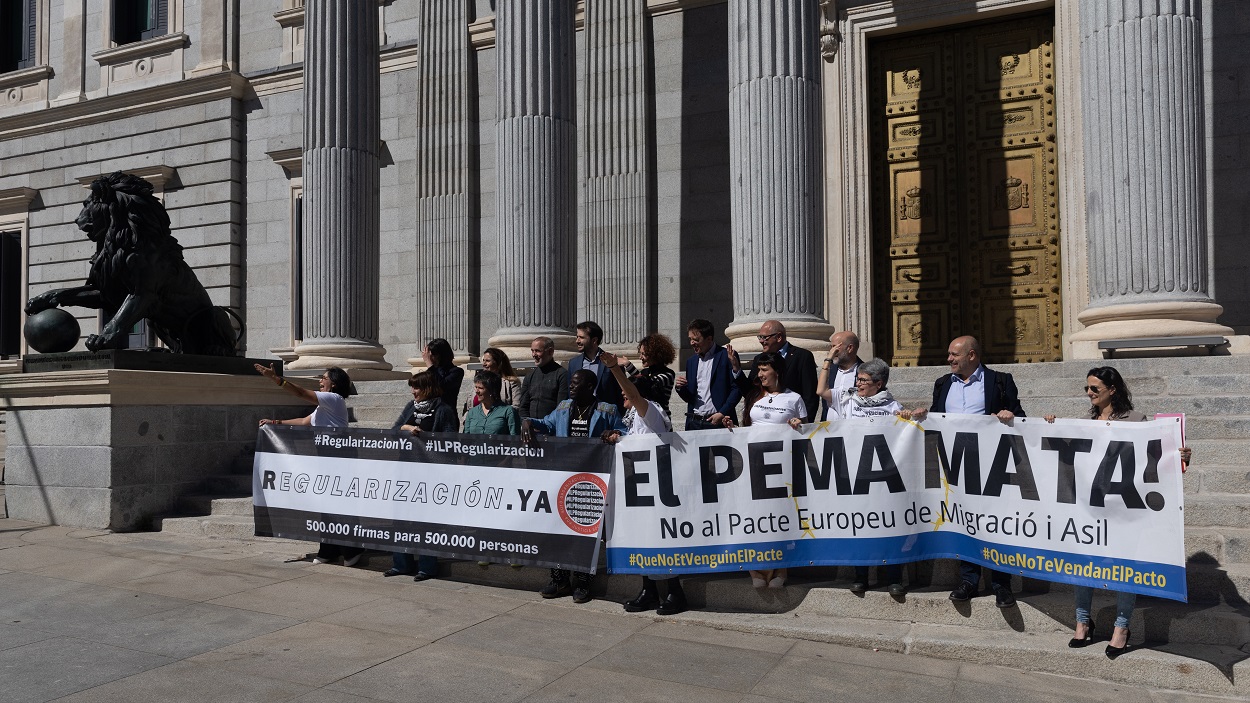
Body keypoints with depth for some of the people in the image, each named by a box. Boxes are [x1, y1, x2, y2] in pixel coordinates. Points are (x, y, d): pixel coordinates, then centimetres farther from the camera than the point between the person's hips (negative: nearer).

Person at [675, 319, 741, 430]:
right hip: (694, 423, 5)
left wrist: (722, 413, -14)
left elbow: (737, 389, -6)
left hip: (718, 422, -5)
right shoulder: (691, 361, 15)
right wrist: (680, 388, -3)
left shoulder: (727, 356, -3)